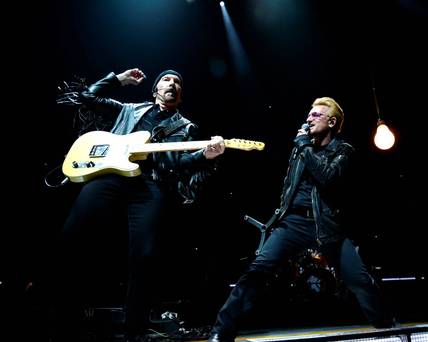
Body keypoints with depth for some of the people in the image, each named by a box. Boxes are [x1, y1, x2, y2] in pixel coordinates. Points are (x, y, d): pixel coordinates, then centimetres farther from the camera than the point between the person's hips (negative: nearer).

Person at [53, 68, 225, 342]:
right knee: (71, 235, -17)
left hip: (153, 185, -1)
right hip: (111, 173, 2)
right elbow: (89, 96, 34)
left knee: (144, 257, -18)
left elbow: (182, 162, 10)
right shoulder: (131, 110, 32)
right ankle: (60, 319, -3)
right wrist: (118, 79, 33)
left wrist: (205, 156, -10)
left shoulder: (186, 127, 28)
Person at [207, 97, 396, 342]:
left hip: (327, 225, -2)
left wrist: (306, 147, -8)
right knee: (258, 270, -15)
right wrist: (281, 210, 14)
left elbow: (328, 177, -16)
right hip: (293, 221, 2)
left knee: (361, 280, -6)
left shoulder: (343, 150, 5)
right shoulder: (302, 144, 16)